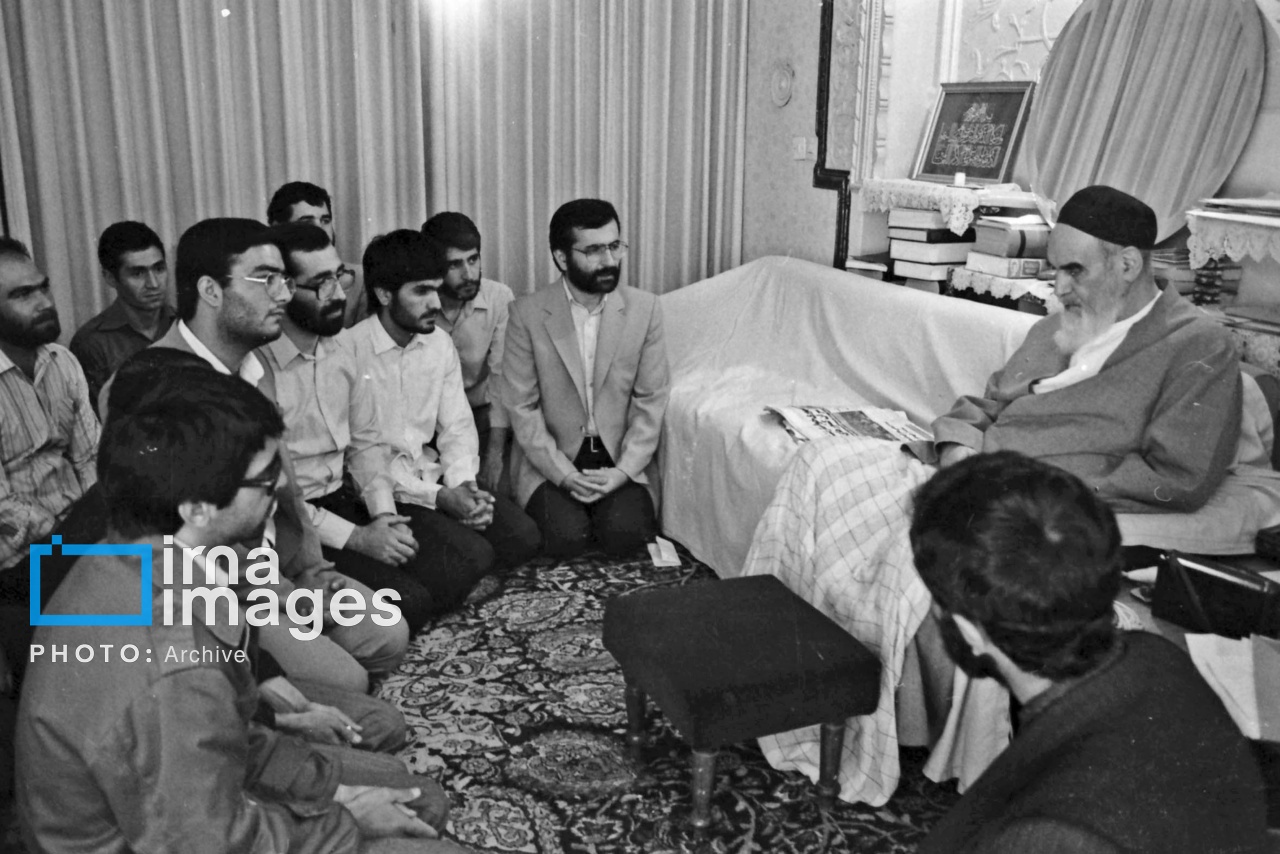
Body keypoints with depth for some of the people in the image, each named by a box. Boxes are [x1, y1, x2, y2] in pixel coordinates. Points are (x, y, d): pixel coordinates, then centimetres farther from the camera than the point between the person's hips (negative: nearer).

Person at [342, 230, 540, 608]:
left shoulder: (439, 344, 5)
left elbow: (457, 425, 8)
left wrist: (461, 481, -13)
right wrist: (437, 496, -21)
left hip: (434, 476, 7)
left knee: (522, 536, -12)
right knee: (474, 555, -23)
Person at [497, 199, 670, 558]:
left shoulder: (645, 309, -4)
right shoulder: (527, 313, -9)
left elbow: (651, 402, -2)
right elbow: (521, 407, -8)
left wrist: (623, 470, -12)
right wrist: (563, 473, -15)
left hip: (619, 457, 1)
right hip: (550, 458, -1)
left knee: (626, 535, -22)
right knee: (566, 538, -23)